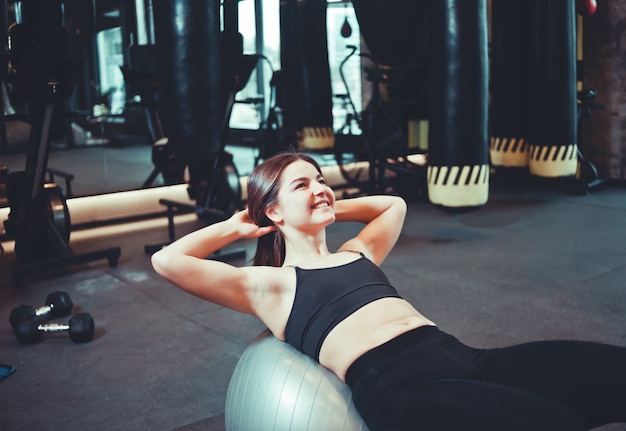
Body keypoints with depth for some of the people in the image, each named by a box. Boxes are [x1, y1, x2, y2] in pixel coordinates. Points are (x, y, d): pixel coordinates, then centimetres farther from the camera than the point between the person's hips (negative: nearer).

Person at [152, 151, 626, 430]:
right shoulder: (268, 284, 12)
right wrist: (237, 227, 20)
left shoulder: (358, 254, 28)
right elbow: (167, 260, 6)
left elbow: (393, 205, 48)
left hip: (466, 358, 7)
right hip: (399, 387, -7)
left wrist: (328, 208, 38)